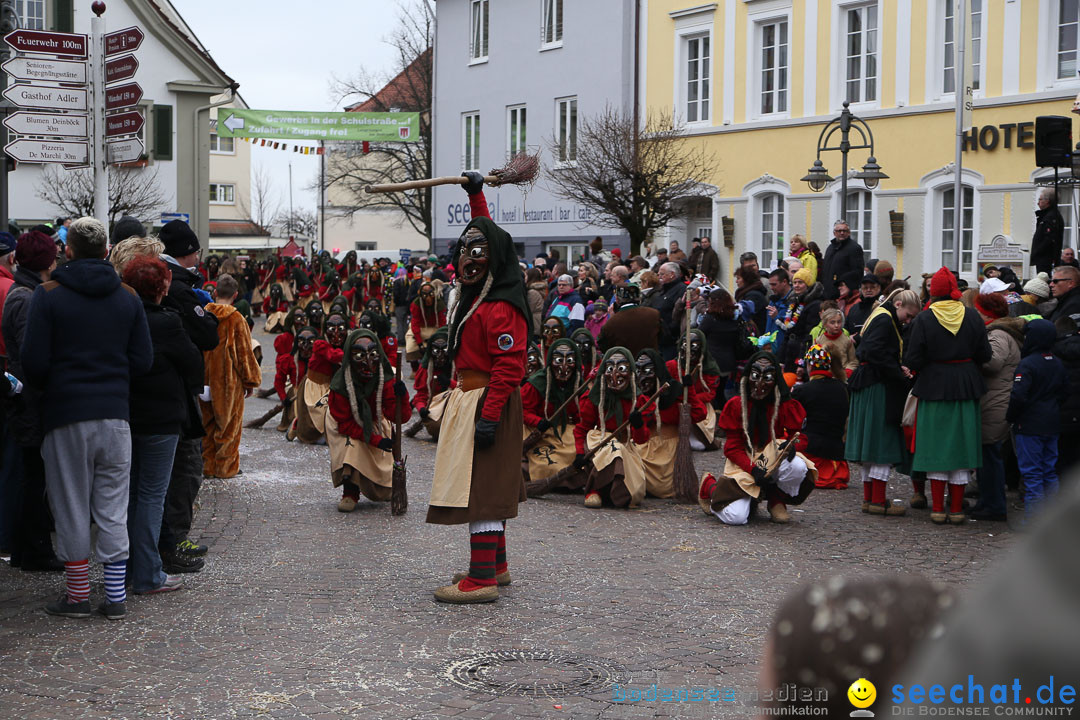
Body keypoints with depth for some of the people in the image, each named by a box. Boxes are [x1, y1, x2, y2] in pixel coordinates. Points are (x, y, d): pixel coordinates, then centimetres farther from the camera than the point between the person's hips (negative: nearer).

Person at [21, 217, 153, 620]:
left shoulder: (48, 295, -6)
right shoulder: (127, 298, 5)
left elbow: (34, 363, -9)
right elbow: (142, 360, 3)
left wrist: (49, 389, 11)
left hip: (66, 416, -3)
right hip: (115, 414, 3)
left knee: (71, 508, 6)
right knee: (113, 510, 8)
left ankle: (78, 596, 13)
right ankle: (115, 597, 9)